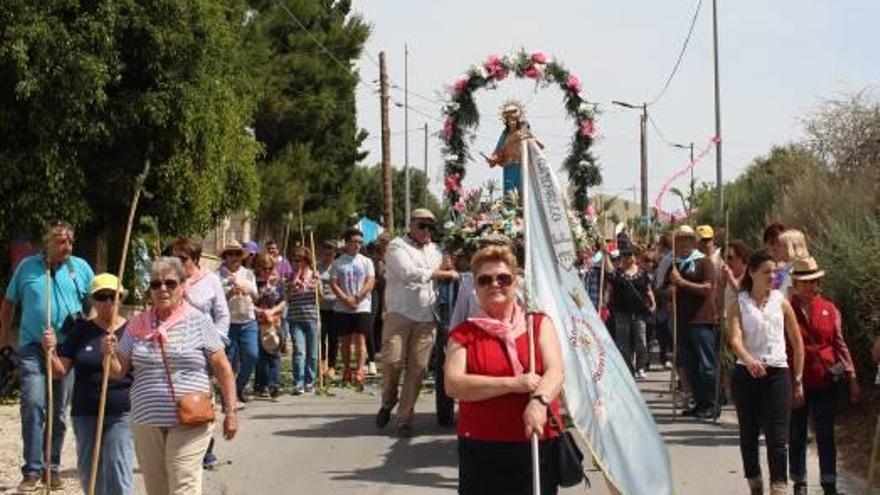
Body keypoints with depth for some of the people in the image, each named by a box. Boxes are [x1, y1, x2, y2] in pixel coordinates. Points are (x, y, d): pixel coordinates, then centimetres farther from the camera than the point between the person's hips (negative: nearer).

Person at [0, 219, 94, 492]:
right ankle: (32, 470, -11)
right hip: (32, 347, -2)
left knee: (59, 412, 8)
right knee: (33, 405, -14)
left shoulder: (80, 267, 5)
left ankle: (52, 466, 19)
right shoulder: (27, 266, 4)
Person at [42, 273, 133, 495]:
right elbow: (60, 370, 5)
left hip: (121, 414, -3)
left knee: (117, 477, -8)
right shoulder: (82, 330, 7)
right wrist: (50, 352, -13)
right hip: (86, 414, 3)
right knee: (89, 475, 10)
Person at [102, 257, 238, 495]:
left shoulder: (198, 321, 0)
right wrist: (109, 354, -11)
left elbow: (223, 369, 0)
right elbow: (118, 371, 11)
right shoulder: (138, 325, 9)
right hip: (147, 421, 4)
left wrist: (230, 411, -4)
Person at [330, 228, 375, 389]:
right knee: (345, 341, 6)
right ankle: (346, 372, 17)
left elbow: (370, 283, -2)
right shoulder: (338, 263, 6)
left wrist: (356, 298, -13)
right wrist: (346, 300, -13)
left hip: (362, 307, -1)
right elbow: (333, 284, -1)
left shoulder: (366, 262, 7)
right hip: (342, 308, 1)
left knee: (360, 339, -9)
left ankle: (359, 373, -15)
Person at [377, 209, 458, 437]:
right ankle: (388, 403, 15)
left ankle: (405, 418, 8)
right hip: (400, 313, -4)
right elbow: (410, 273, -12)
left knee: (417, 368, 0)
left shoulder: (434, 250, 19)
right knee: (392, 361, -13)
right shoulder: (397, 246, 1)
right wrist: (445, 273, -8)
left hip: (427, 317, 4)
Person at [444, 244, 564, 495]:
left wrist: (539, 401, -29)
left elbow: (555, 371, -7)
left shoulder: (540, 323, 8)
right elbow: (453, 385, -9)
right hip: (481, 448, -1)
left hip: (539, 444, 1)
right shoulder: (463, 333, 5)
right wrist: (513, 384, -17)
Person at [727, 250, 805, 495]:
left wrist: (798, 381, 8)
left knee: (777, 437, -8)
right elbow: (735, 339, -13)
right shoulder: (739, 305, 3)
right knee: (748, 435, 9)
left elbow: (797, 343, 10)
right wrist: (749, 360, -33)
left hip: (777, 373, 0)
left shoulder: (781, 303, 6)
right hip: (746, 373, 1)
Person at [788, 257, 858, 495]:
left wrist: (851, 377, 4)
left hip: (825, 381, 1)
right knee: (796, 435, 8)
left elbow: (839, 344, 9)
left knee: (826, 435, 4)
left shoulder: (830, 309, 5)